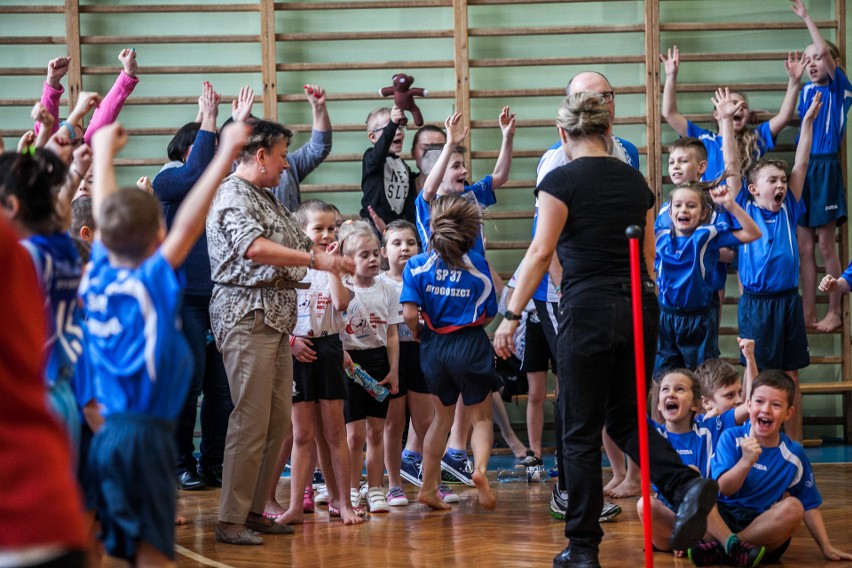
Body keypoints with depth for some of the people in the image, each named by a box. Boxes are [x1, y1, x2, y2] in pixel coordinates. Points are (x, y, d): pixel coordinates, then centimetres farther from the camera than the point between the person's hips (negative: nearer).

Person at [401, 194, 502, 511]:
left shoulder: (417, 265, -5)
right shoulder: (477, 264, -2)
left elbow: (410, 313, -15)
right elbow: (489, 315, 1)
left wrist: (417, 333, 4)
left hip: (434, 347, 2)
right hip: (471, 345, -2)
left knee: (442, 417, 20)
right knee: (481, 417, 11)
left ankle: (428, 488, 20)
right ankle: (480, 467, -19)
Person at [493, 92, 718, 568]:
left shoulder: (562, 181, -6)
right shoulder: (635, 181, 11)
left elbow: (540, 253, -11)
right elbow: (648, 256, 16)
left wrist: (511, 315, -7)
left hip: (589, 308, -5)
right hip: (641, 304, 5)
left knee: (581, 433, 3)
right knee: (626, 419, 17)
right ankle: (687, 485, -8)